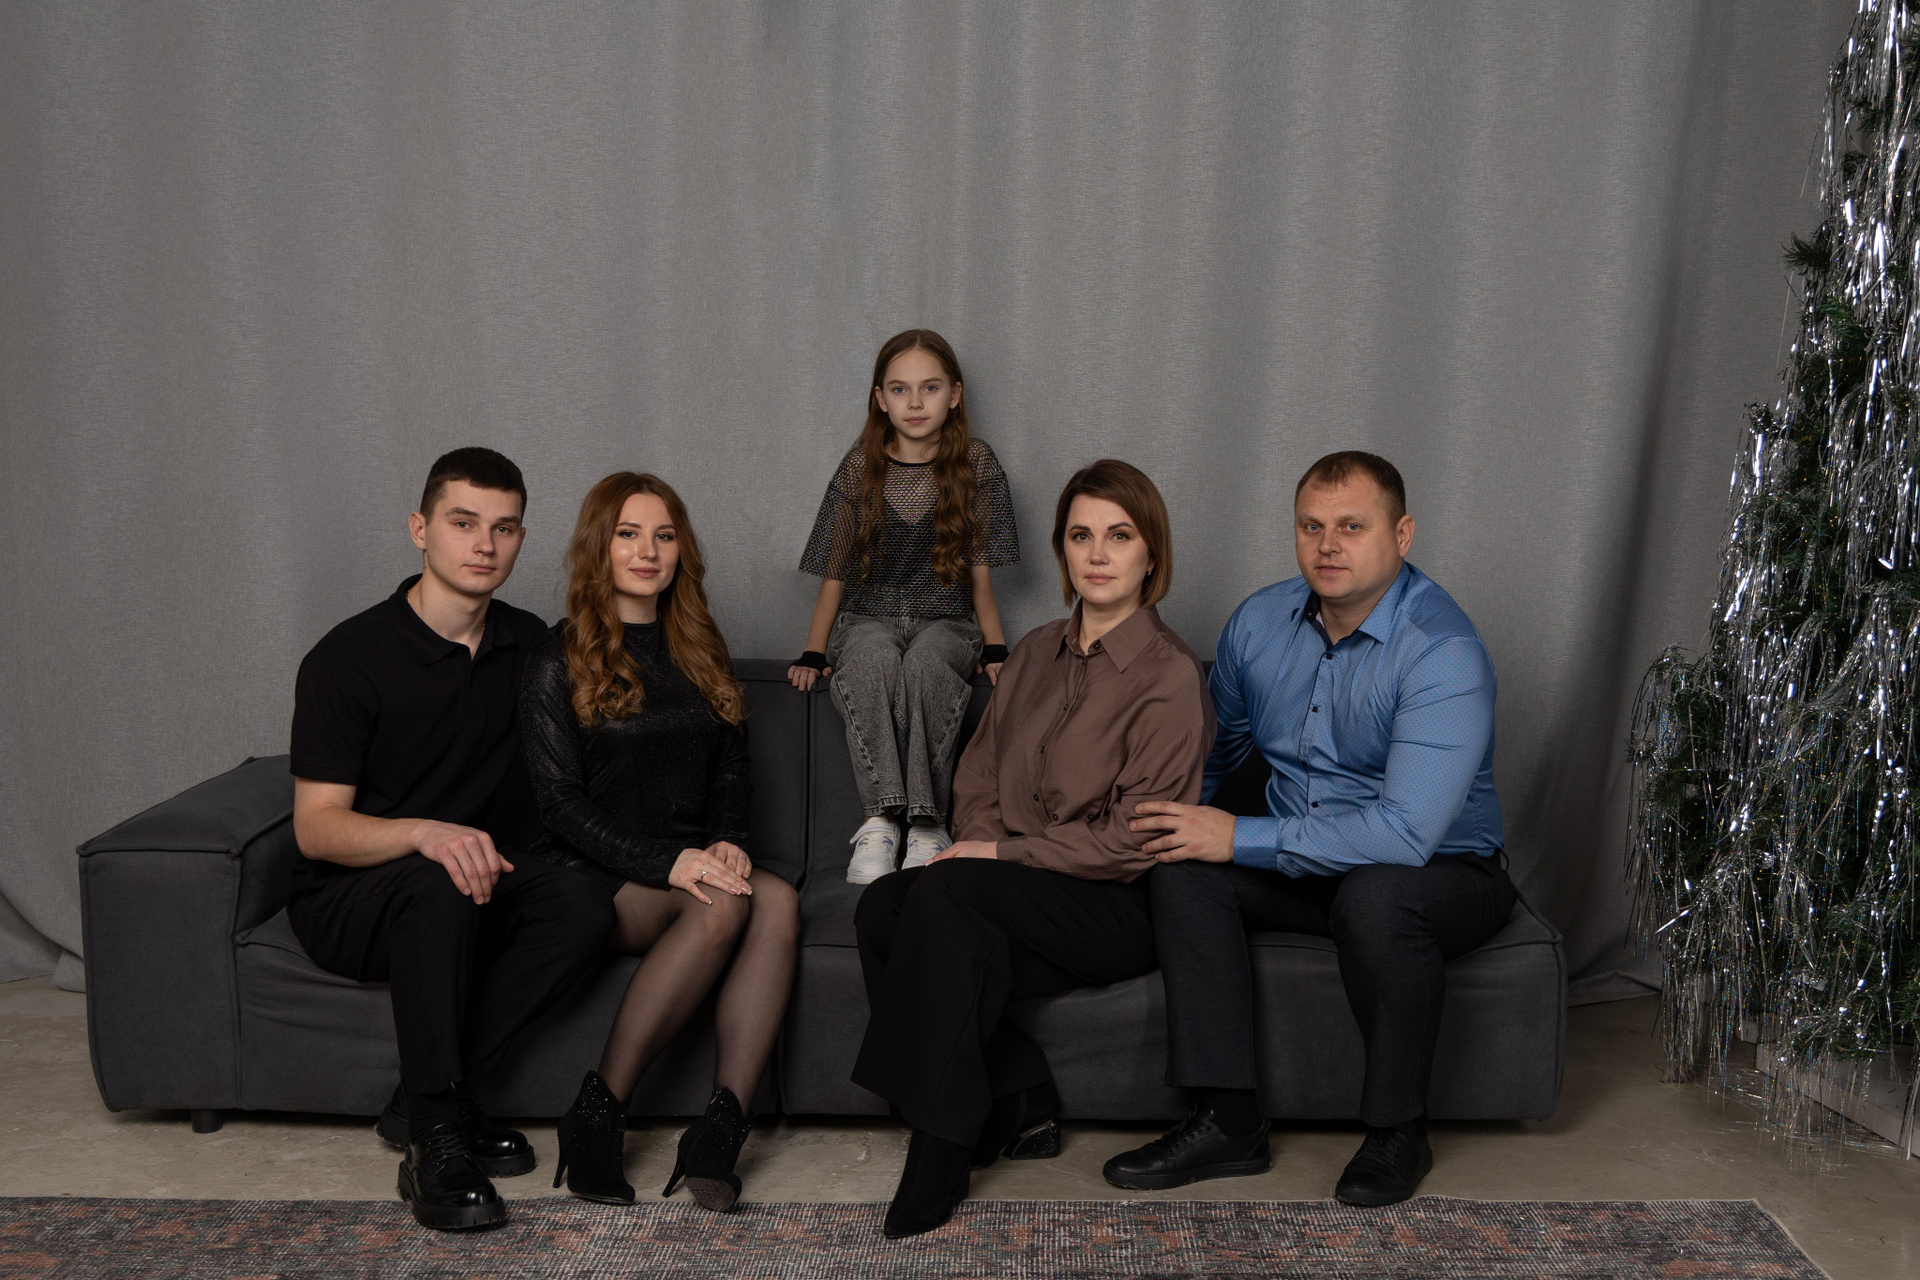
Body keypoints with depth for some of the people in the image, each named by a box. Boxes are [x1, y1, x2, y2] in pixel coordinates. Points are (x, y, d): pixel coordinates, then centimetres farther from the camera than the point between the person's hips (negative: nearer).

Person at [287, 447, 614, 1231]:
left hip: (480, 890, 5)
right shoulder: (349, 658, -11)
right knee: (441, 885, -38)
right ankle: (437, 1129, -26)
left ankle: (421, 1100, -15)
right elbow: (317, 828, -16)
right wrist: (424, 832, -35)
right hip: (347, 900, -4)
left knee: (583, 910, -27)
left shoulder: (529, 646, 6)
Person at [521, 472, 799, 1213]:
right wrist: (666, 864, -20)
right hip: (590, 873, -5)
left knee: (778, 899, -28)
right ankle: (597, 1116, -25)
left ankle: (722, 1126, -34)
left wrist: (727, 841, -5)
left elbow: (729, 769, 17)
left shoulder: (701, 653, 18)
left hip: (689, 861, 5)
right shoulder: (560, 661, 1)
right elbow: (561, 800, -7)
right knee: (723, 905, -33)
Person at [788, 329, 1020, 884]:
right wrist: (813, 652, 0)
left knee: (924, 666, -36)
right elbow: (835, 570, 7)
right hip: (868, 620, 0)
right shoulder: (860, 467, 5)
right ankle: (879, 818, -34)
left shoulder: (976, 464, 4)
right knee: (874, 657, -36)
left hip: (946, 623, 0)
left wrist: (995, 648, -2)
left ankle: (927, 823, -28)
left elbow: (979, 568, 6)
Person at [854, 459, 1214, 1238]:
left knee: (945, 889, -30)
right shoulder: (1038, 653, 14)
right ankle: (1016, 1105, -10)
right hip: (1022, 897, 7)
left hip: (1124, 910, -6)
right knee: (882, 907, -21)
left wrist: (1001, 853, -13)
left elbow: (1133, 841, -14)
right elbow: (978, 776, 16)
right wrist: (981, 843, -5)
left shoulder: (1169, 676, -9)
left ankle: (942, 1146, -20)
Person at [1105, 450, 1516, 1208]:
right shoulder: (1259, 622, -1)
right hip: (1305, 865, 6)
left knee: (1373, 895, -38)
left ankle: (1398, 1131, -13)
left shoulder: (1443, 652, -23)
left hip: (1443, 872, -5)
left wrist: (1242, 838, -28)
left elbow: (1405, 832, -32)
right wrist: (1158, 818, 1)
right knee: (1182, 868, -20)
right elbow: (1214, 750, 17)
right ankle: (1227, 1121, -15)